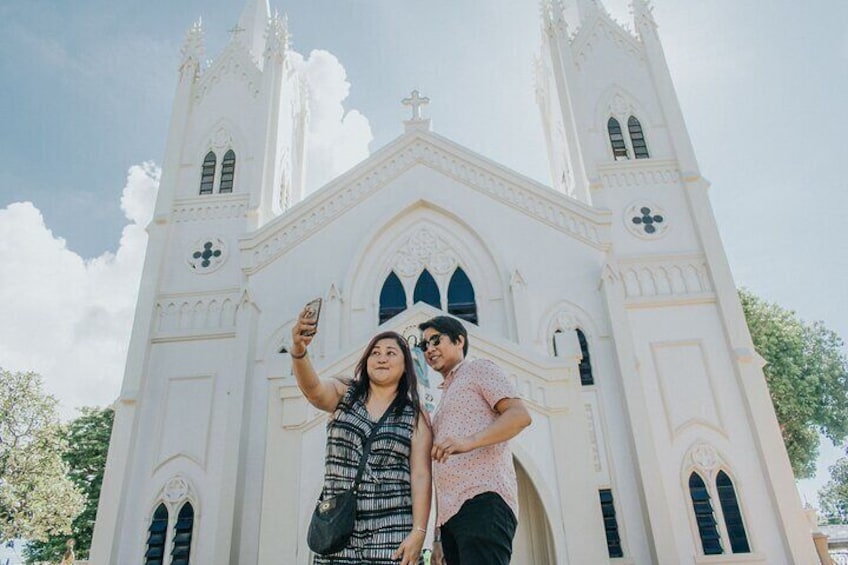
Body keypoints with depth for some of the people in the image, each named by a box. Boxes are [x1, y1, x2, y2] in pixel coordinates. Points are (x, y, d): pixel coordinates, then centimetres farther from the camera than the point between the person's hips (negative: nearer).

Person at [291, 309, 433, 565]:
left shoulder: (415, 416, 4)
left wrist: (418, 532, -12)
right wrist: (299, 350, -35)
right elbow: (312, 388, -15)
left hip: (392, 530, -1)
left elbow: (421, 476, -2)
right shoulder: (344, 394, 6)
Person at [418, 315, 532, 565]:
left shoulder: (479, 369, 10)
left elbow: (520, 415, -8)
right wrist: (438, 536, 20)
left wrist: (469, 441, -23)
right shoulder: (446, 400, 31)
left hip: (482, 500, -8)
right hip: (451, 512, 8)